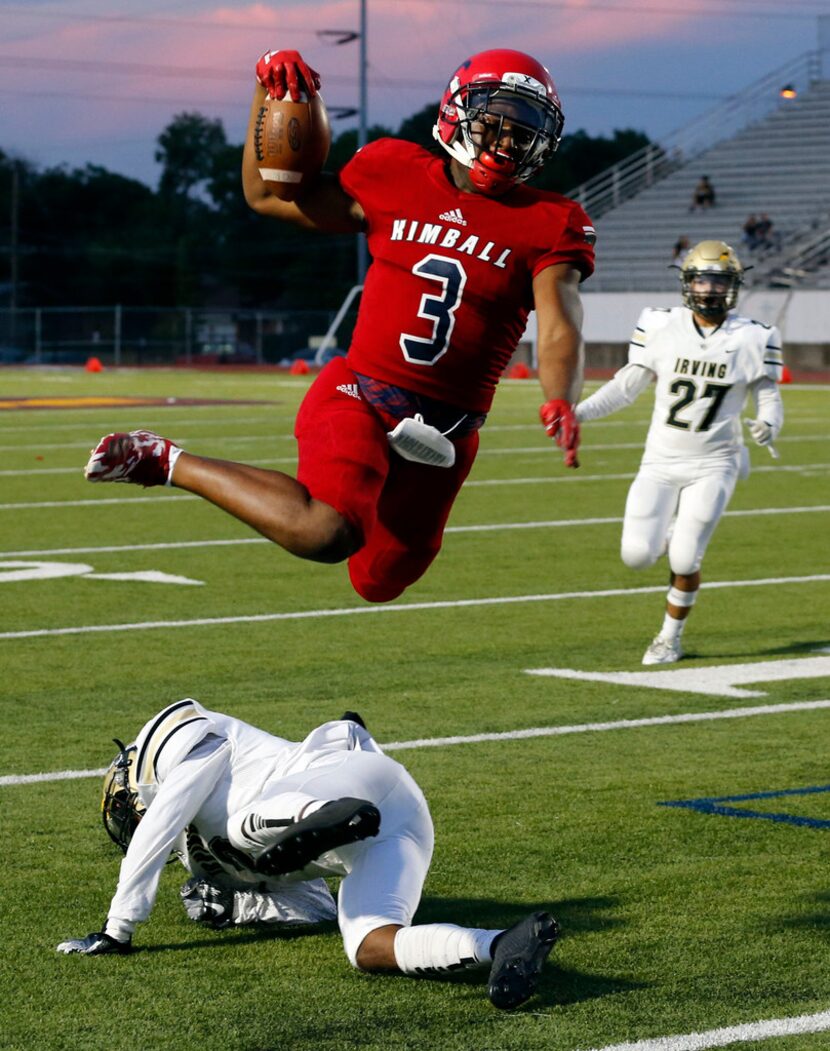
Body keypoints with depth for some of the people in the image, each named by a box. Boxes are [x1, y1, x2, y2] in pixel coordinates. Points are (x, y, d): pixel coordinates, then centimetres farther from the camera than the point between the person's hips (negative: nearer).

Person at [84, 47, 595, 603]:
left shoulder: (549, 225, -2)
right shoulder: (395, 174, 1)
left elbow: (560, 328, -17)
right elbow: (266, 195, 11)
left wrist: (560, 403, -38)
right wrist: (268, 97, -1)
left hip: (442, 437, 3)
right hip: (360, 399, -3)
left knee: (377, 581, 13)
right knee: (327, 534, -31)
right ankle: (168, 461, -10)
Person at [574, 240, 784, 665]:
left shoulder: (752, 340, -5)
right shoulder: (662, 329, -3)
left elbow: (769, 399, 0)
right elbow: (625, 386, 2)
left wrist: (767, 424, -23)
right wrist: (578, 412, -10)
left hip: (712, 464, -2)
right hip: (661, 460, 2)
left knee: (684, 561, -9)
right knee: (637, 555, -7)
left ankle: (670, 639, 16)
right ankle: (671, 536, 30)